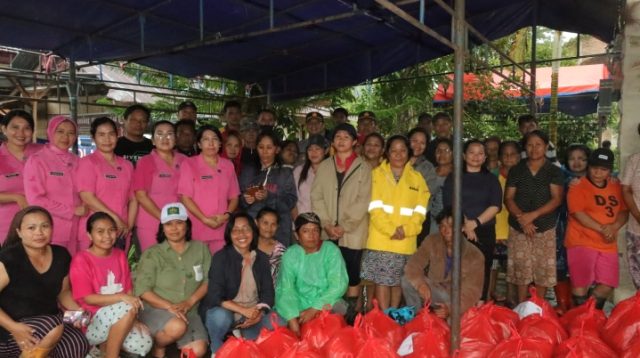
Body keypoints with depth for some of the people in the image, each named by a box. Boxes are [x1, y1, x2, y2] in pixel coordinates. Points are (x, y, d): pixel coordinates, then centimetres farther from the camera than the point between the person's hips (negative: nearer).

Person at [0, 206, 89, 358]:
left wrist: (77, 310, -2)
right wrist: (13, 327, -29)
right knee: (54, 327, -32)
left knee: (78, 345, -19)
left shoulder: (61, 255, 0)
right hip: (19, 326, -5)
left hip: (48, 321, 5)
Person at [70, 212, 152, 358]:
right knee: (126, 309, -33)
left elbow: (129, 291, 5)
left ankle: (104, 345, 8)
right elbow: (88, 298, -15)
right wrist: (121, 297, -25)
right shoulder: (81, 260, -10)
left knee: (144, 344, -19)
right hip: (91, 321, -5)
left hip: (121, 320, 5)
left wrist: (133, 318, -9)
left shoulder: (120, 255, 6)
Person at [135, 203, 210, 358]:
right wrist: (169, 306, -20)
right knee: (178, 327, -34)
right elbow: (142, 290, -8)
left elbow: (208, 281, 1)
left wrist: (190, 302, -14)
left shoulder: (200, 249, 5)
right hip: (155, 309, -3)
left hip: (188, 312, 3)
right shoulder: (152, 253, -2)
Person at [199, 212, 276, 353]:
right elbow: (215, 296, -18)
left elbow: (268, 292, 0)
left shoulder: (262, 258, 2)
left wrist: (259, 313, -20)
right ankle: (217, 350, -4)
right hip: (226, 311, -4)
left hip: (253, 314, 4)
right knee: (221, 316, -36)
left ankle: (243, 335, 11)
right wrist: (244, 311, -27)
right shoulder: (221, 257, -11)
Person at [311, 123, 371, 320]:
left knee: (352, 272, 3)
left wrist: (344, 226, -12)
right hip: (327, 232, 2)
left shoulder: (363, 168, 1)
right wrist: (326, 224, -7)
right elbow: (316, 197, 5)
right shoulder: (324, 166, 10)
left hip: (353, 232, -2)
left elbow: (363, 201, -6)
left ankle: (351, 312, 16)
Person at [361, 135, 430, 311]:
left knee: (398, 282, 10)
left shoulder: (417, 178, 10)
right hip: (381, 239, -2)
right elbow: (375, 208, -5)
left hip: (406, 242, 2)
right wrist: (391, 230, -15)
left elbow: (420, 211, 3)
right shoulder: (377, 174, 3)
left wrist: (406, 230, -12)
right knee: (382, 281, -3)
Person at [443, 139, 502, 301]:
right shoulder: (453, 177, 9)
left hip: (484, 233, 2)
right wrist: (464, 225, -12)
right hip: (458, 232, -1)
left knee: (482, 273, 1)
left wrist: (475, 222, -12)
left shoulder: (491, 179, 13)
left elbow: (495, 206, 1)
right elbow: (450, 204, -2)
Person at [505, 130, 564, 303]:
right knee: (521, 269, 3)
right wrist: (521, 218, -14)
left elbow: (556, 199, -8)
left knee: (543, 270, 3)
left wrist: (533, 215, -19)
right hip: (518, 228, 1)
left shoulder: (554, 171, 2)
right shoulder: (516, 170, 6)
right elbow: (508, 198, 1)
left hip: (545, 228, -1)